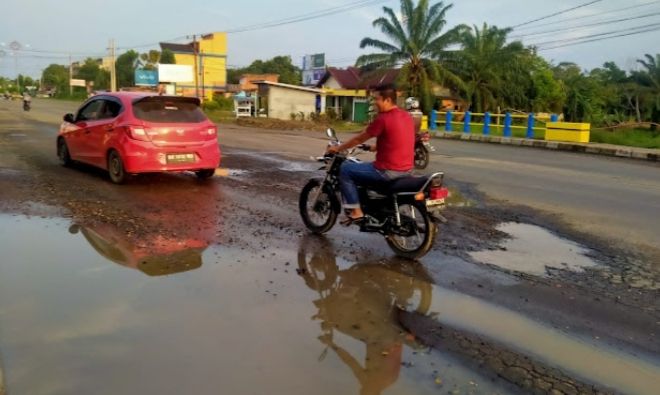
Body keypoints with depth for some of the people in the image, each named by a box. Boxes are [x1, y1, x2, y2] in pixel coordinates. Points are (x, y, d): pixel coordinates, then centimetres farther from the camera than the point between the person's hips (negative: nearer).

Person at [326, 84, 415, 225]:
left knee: (345, 169, 3)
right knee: (366, 167, 34)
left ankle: (356, 212, 2)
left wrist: (337, 148, 8)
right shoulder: (407, 116, 9)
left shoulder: (383, 118, -16)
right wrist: (376, 147, 34)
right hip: (406, 169, 9)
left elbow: (359, 139, -6)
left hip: (388, 170, -9)